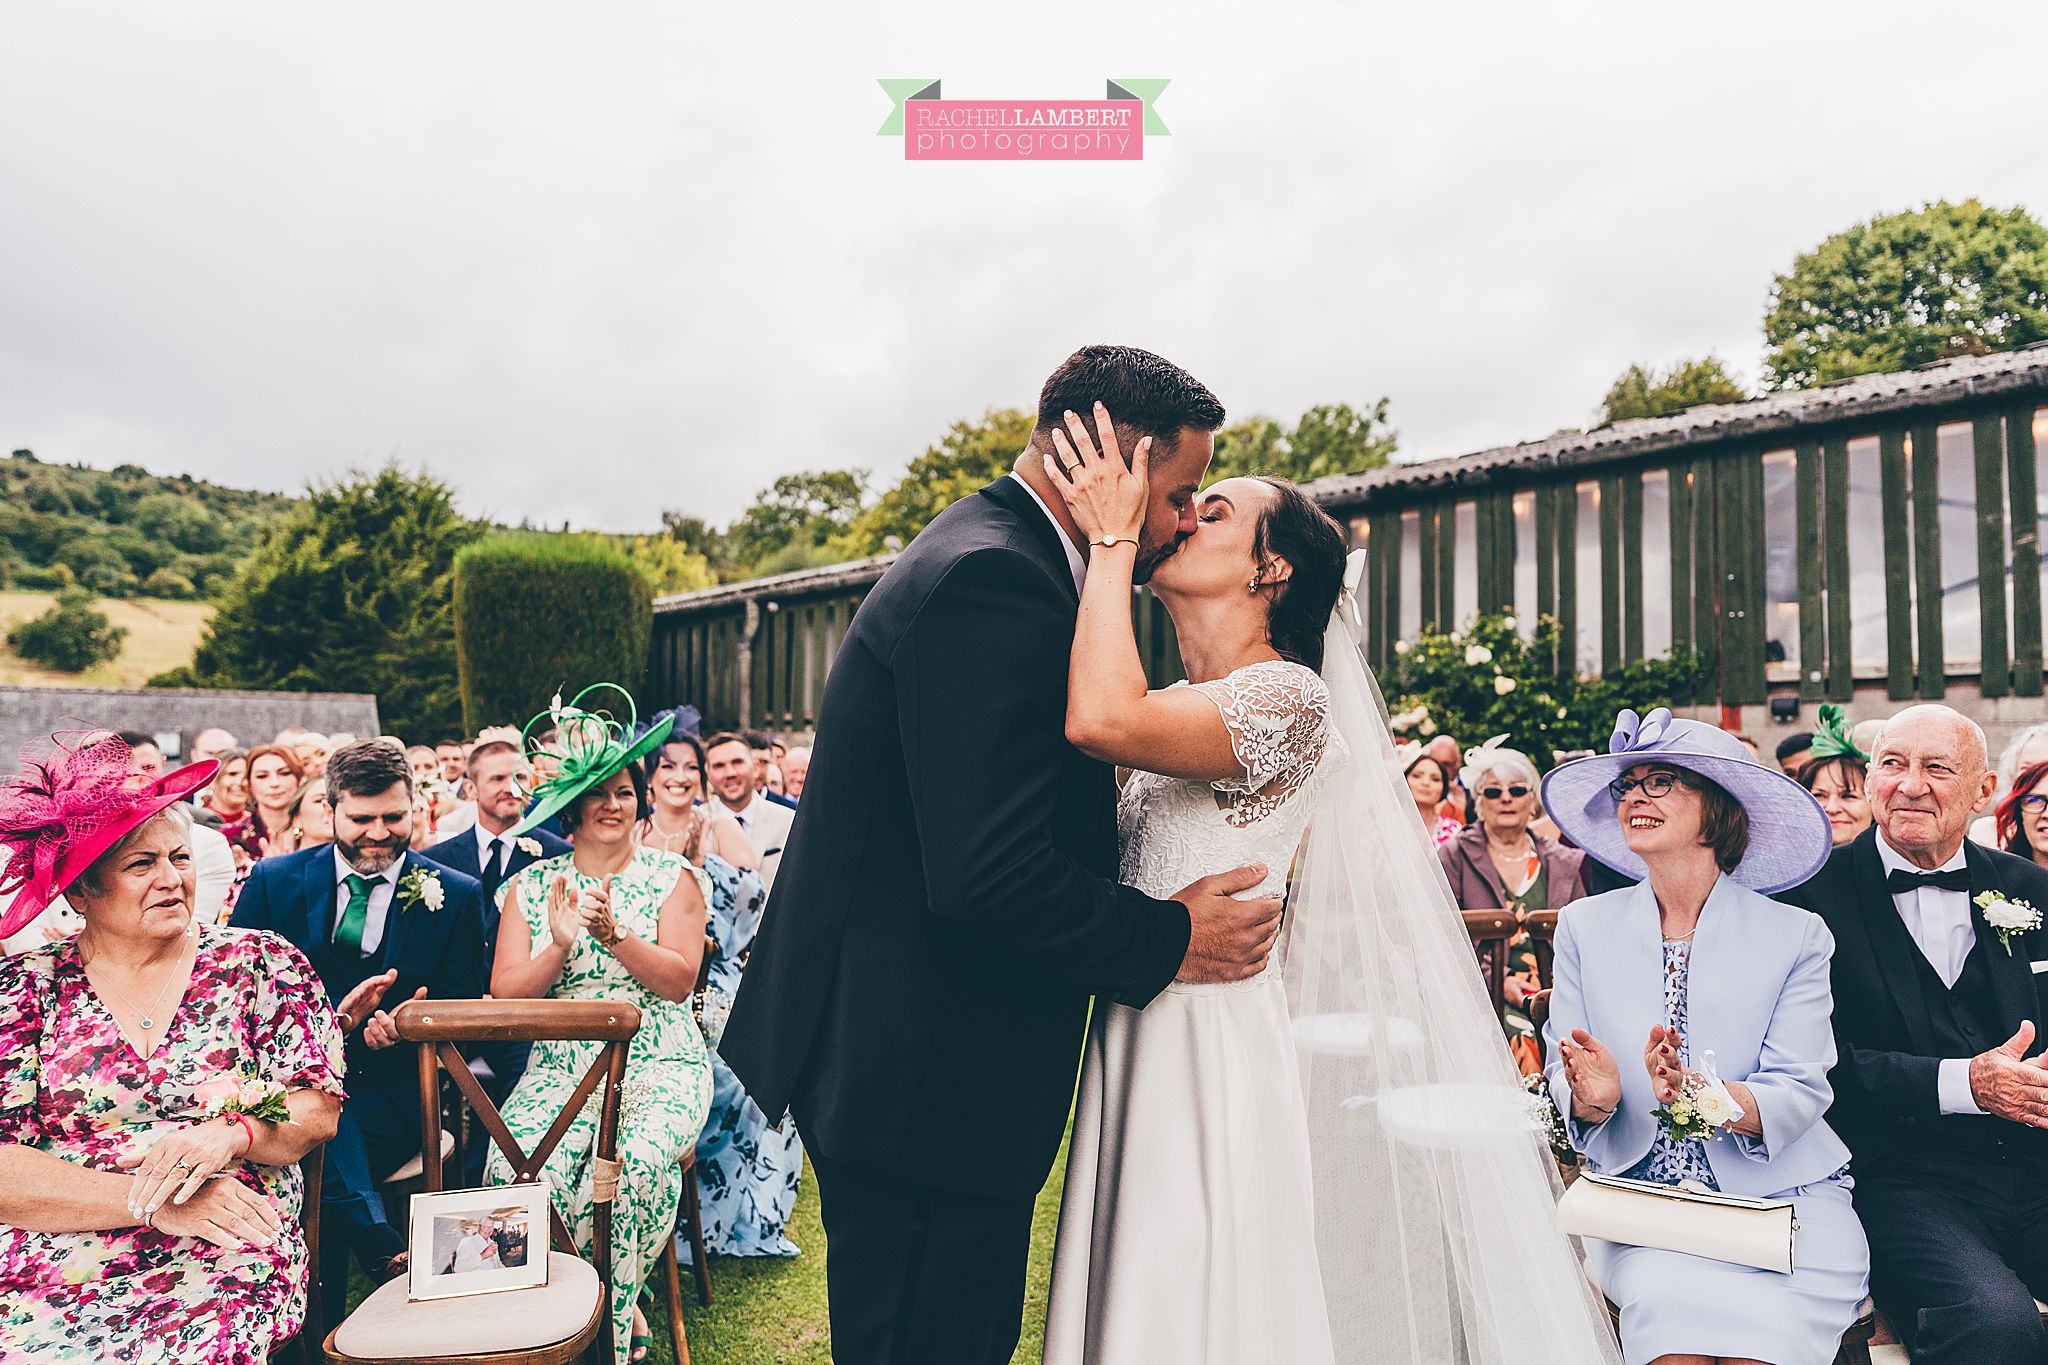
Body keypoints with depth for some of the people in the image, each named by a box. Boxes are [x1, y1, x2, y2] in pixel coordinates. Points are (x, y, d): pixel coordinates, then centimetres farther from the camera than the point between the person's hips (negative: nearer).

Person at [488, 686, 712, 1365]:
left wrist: (612, 933, -18)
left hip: (660, 1064, -2)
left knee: (635, 1165, -32)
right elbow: (504, 996, 3)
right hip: (559, 1067, 2)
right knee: (516, 1169, -27)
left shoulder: (673, 876, 5)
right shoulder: (530, 885, 10)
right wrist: (559, 948, -15)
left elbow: (679, 981, -5)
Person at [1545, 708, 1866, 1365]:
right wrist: (1594, 1097, -22)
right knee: (1673, 1302, -29)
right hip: (1640, 1197, 1)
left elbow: (1799, 1096, -8)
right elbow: (1566, 1085, 2)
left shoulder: (1796, 935, 0)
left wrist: (1700, 1094, -29)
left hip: (1782, 1197, 0)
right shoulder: (1584, 926, 4)